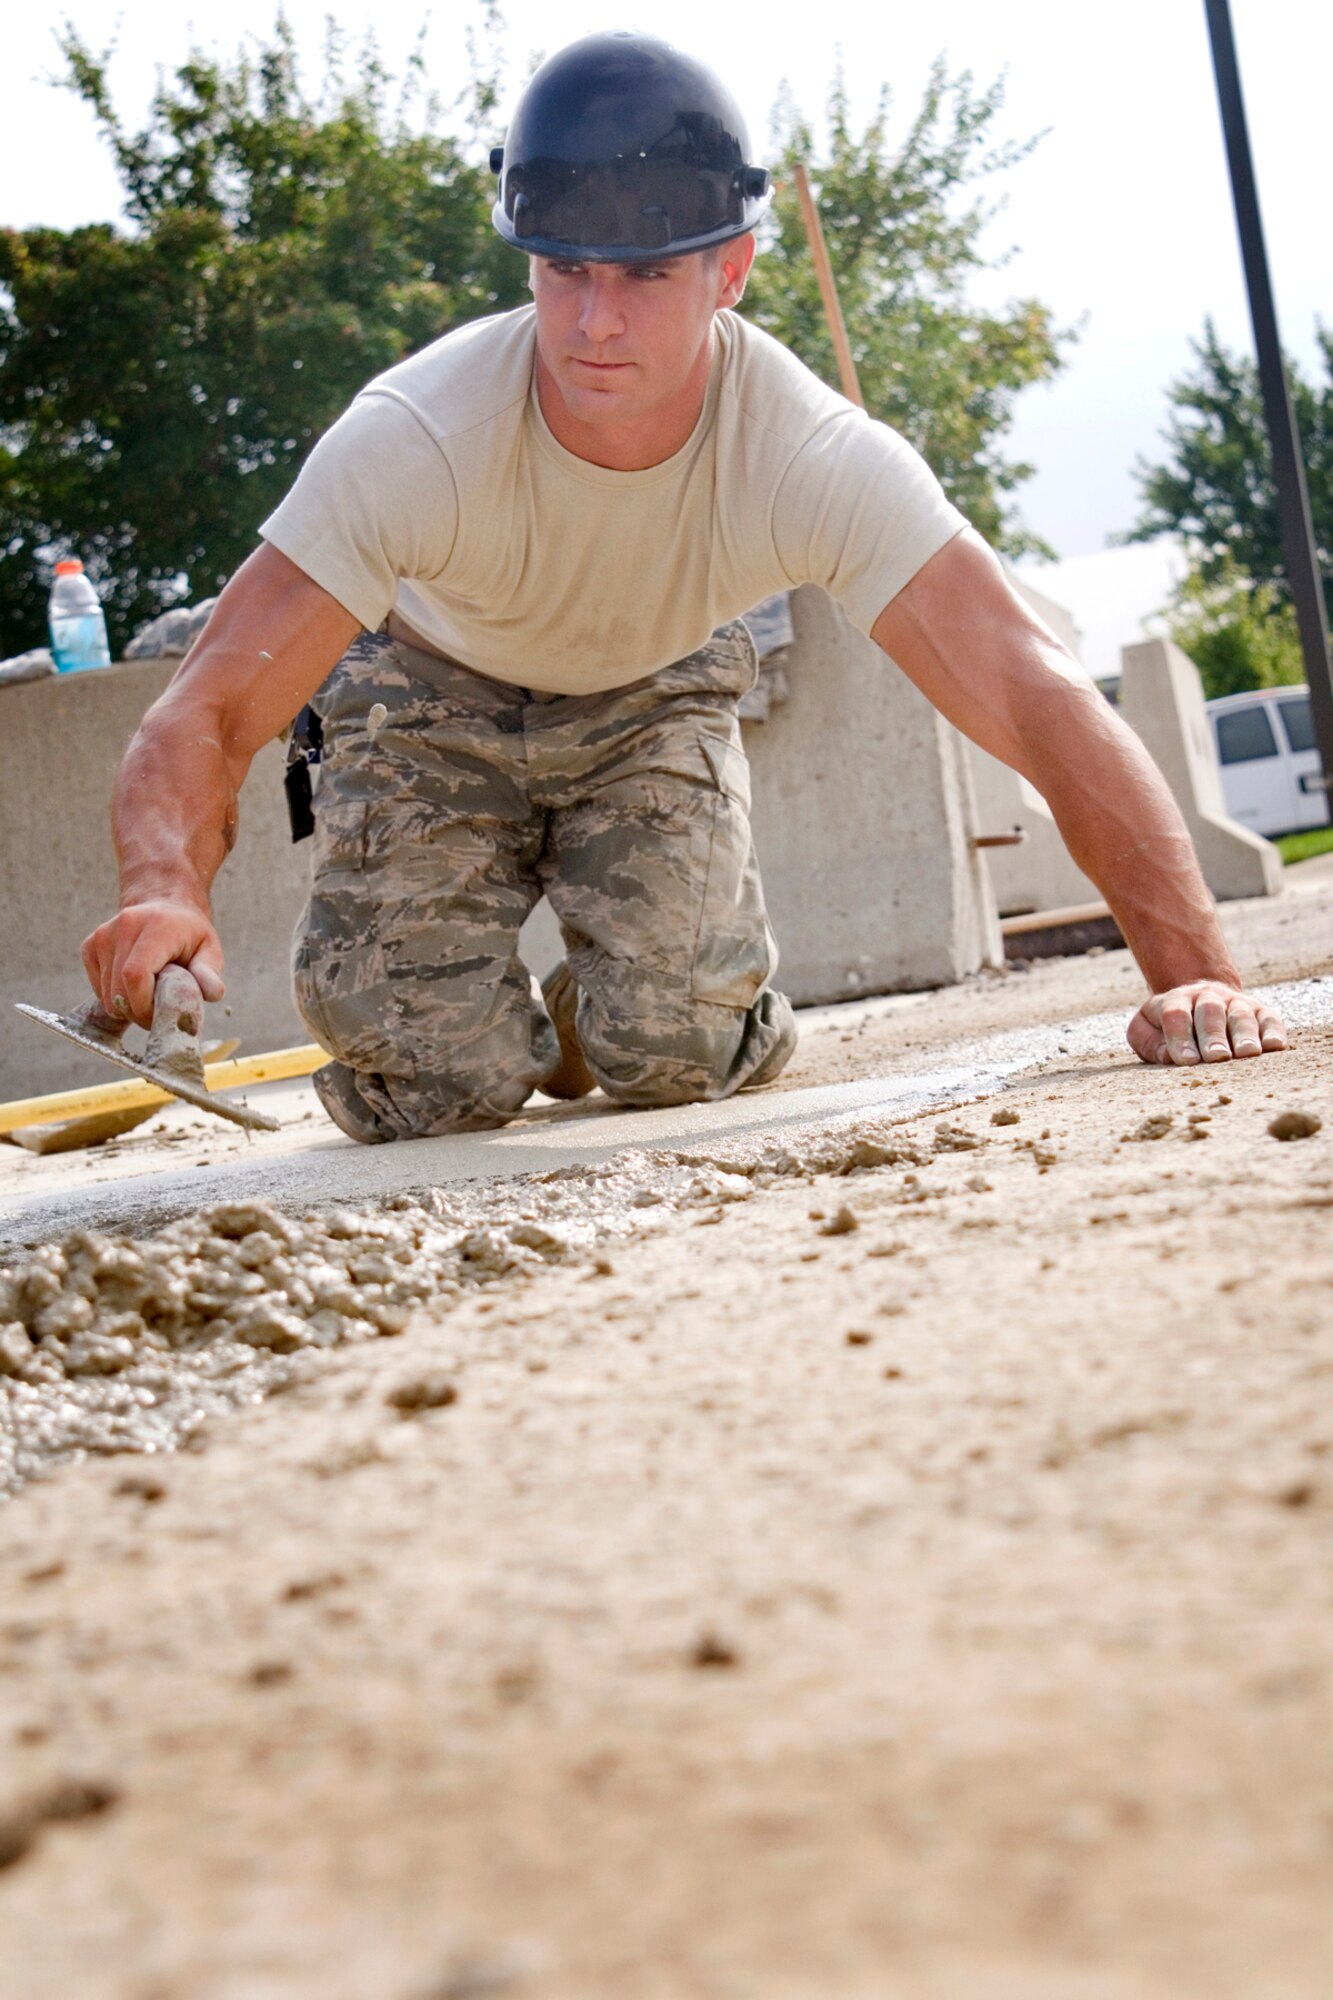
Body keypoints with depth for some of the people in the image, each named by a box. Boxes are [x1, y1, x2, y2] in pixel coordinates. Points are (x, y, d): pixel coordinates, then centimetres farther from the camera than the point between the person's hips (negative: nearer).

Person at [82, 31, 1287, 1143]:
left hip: (655, 689, 1)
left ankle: (590, 1024, 23)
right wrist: (165, 892, -63)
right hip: (434, 692, -1)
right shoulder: (416, 440, -37)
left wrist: (1196, 976, -53)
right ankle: (498, 1025, 24)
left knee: (676, 1052, -14)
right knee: (438, 1082, -13)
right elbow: (211, 711, -39)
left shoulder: (819, 458, -35)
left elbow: (1029, 688, -42)